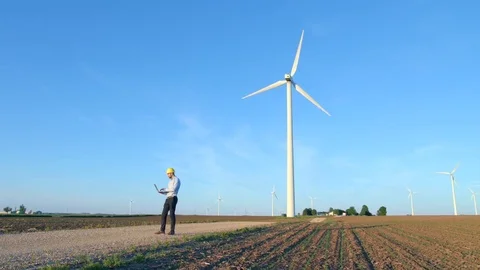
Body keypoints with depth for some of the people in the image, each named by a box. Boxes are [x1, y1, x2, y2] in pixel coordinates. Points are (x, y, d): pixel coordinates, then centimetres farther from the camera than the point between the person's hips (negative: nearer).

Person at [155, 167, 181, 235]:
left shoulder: (177, 179, -5)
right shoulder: (170, 182, 26)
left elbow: (174, 189, -21)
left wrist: (164, 189, -11)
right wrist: (162, 192, 6)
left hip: (173, 199, -9)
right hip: (168, 199, 9)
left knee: (172, 214, -9)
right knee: (163, 214, 2)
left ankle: (172, 231, -3)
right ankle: (162, 230, 4)